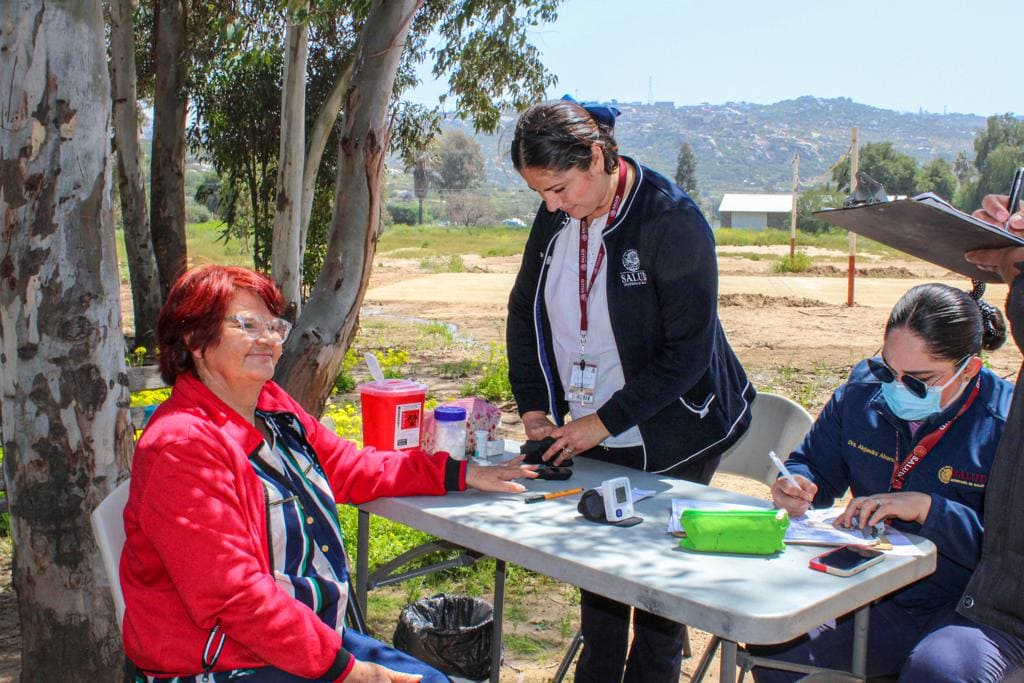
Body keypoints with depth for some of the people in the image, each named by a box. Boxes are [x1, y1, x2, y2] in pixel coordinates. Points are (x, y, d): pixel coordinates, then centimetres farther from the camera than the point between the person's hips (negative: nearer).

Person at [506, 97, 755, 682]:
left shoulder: (671, 219, -20)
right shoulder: (556, 216, -2)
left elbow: (689, 349, -20)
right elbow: (525, 311, 10)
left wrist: (606, 420, -20)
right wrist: (533, 404, 1)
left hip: (672, 439, -5)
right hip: (591, 436, 5)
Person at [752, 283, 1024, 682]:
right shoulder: (862, 392, 1)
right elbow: (815, 465, 14)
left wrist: (927, 508, -27)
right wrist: (797, 486, -9)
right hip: (877, 599, 4)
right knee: (775, 647, -19)